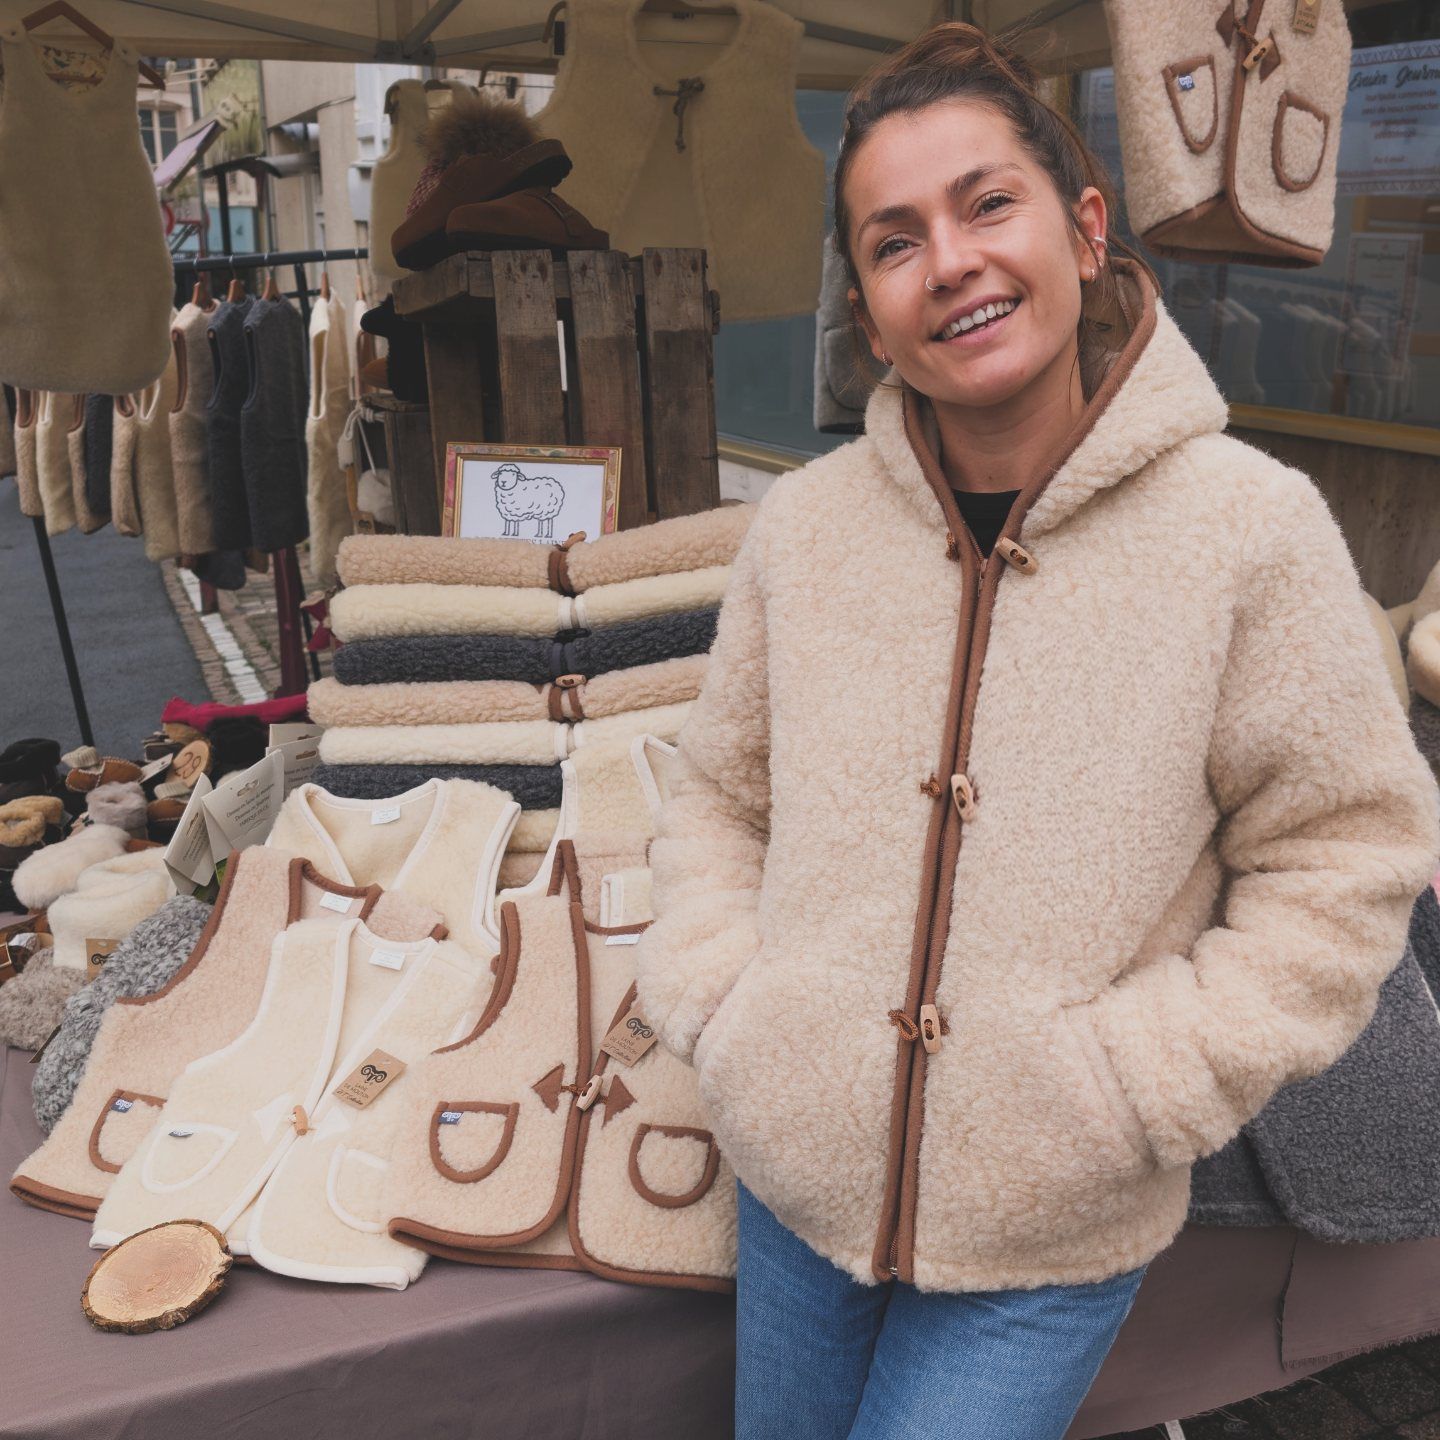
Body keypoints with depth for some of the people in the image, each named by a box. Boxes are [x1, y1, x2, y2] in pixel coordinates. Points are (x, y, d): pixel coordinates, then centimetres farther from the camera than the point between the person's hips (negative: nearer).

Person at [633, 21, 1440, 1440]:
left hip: (1051, 1237, -3)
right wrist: (718, 1008, -7)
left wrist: (1126, 1084, -14)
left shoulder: (1252, 527, -15)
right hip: (797, 1177, 4)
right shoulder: (804, 525, -7)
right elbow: (716, 798, 5)